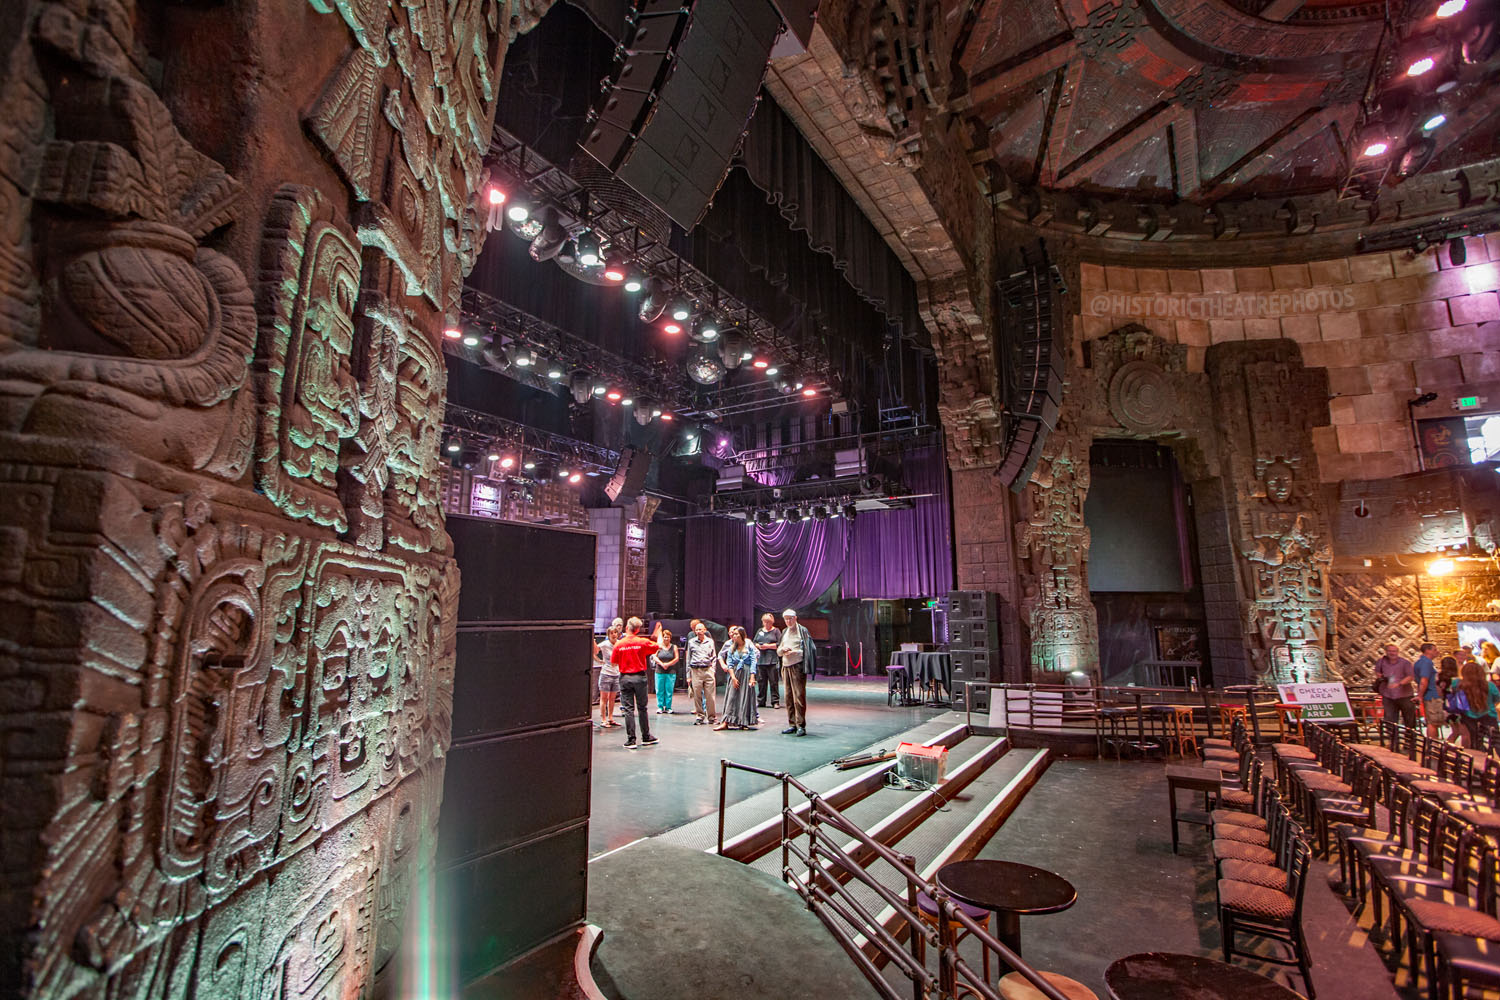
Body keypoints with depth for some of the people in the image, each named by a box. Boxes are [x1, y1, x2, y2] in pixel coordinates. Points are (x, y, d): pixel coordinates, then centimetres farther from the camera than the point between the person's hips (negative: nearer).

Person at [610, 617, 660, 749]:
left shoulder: (619, 644, -6)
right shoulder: (643, 642, -7)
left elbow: (614, 662, 1)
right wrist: (658, 634, 23)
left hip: (625, 677, 0)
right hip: (639, 677, 0)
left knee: (628, 709, 4)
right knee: (642, 708, 11)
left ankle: (631, 740, 3)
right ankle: (646, 737, 21)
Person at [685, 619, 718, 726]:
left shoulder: (710, 641, 11)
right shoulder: (691, 642, 9)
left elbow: (713, 657, 15)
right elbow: (688, 659, 11)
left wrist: (713, 671, 5)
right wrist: (688, 675, 8)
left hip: (708, 670, 0)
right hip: (695, 670, 0)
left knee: (710, 695, -2)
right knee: (697, 695, 0)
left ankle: (712, 717, 9)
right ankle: (699, 716, 11)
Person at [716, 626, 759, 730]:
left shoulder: (749, 646, 0)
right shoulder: (731, 648, 8)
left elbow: (753, 662, -4)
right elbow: (730, 664, 3)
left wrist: (752, 678, -13)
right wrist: (733, 677, -9)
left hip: (747, 673, -2)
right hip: (734, 673, 2)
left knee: (746, 697, -1)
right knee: (732, 697, -2)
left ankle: (744, 722, 5)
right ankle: (726, 722, -5)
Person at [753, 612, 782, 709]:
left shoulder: (776, 631, 4)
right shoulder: (760, 631, 18)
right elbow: (754, 643, 18)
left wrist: (768, 646, -10)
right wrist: (758, 646, -3)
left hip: (772, 661, -4)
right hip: (760, 660, 4)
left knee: (774, 682, -3)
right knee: (761, 682, 7)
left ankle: (775, 701, 3)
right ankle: (760, 701, 15)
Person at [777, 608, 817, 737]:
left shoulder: (802, 630, -1)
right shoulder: (784, 632, 17)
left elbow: (807, 650, -7)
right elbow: (778, 652, 20)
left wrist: (795, 652, -16)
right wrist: (783, 649, -1)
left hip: (798, 666, -6)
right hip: (786, 666, 6)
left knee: (799, 696, -8)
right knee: (788, 697, 7)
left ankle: (801, 726, -4)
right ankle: (792, 724, 15)